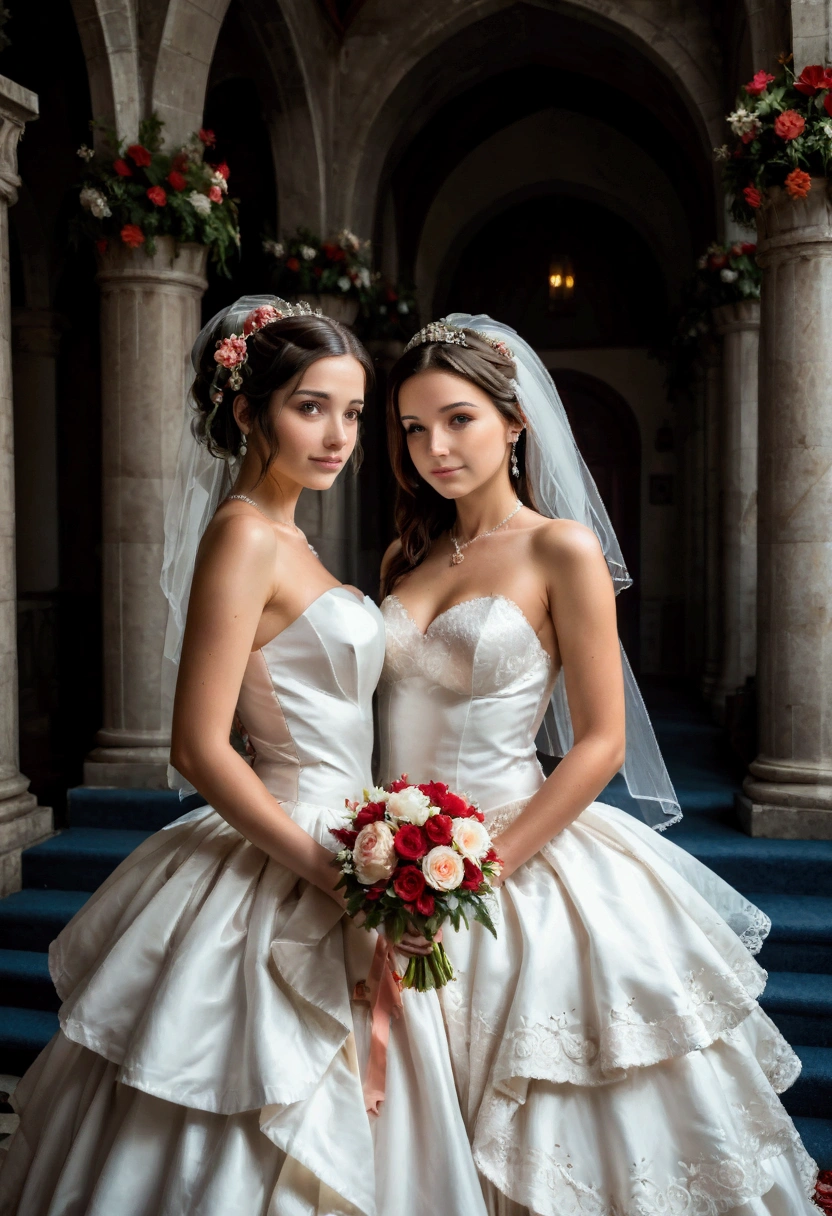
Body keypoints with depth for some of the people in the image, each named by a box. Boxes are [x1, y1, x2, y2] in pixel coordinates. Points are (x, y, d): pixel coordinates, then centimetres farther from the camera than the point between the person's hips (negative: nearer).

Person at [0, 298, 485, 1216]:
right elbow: (200, 749, -21)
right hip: (282, 886, -9)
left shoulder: (284, 538, 11)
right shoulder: (243, 534, -17)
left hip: (322, 849, 9)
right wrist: (340, 878, -21)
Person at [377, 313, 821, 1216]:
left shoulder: (562, 549, -7)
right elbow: (386, 720, 12)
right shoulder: (407, 555, 9)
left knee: (553, 1126, 8)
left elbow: (599, 743, -11)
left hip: (520, 856, -5)